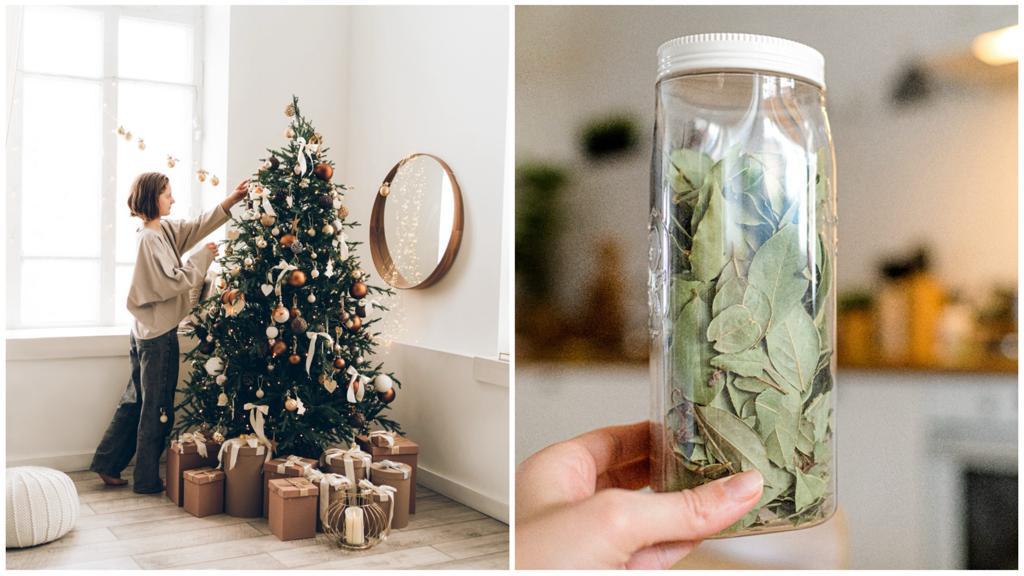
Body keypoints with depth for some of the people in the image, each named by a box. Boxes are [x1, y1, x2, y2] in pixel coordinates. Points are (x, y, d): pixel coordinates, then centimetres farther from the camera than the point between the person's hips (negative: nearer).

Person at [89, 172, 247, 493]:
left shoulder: (166, 229, 8)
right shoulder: (149, 239, -18)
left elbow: (199, 225, 13)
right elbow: (173, 282, -21)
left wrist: (232, 200, 6)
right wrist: (203, 257, -11)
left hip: (146, 331, 9)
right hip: (158, 334, -9)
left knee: (136, 401, 17)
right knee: (158, 408, 2)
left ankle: (107, 464, 26)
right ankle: (147, 480, 12)